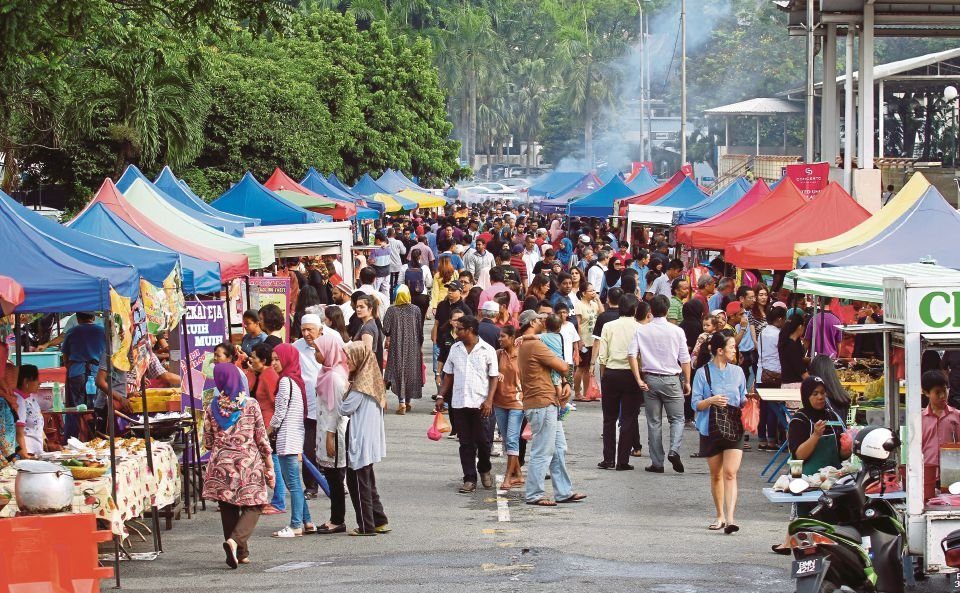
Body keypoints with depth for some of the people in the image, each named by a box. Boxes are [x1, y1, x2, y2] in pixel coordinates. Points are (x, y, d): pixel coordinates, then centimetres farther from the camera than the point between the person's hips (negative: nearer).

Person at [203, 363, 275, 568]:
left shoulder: (212, 408, -1)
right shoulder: (250, 405, -5)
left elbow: (208, 442, 5)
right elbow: (262, 438, -2)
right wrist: (269, 466, 6)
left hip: (221, 465, 2)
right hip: (249, 463, -2)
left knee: (228, 509, 12)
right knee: (252, 507, 5)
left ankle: (240, 553, 13)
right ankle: (236, 540, -20)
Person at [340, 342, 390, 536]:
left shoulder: (360, 385, -18)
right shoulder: (369, 379, 10)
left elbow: (345, 409, -18)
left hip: (360, 442, -9)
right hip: (369, 442, 9)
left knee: (358, 484, -1)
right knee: (368, 483, 16)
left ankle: (366, 526, 3)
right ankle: (380, 521, 19)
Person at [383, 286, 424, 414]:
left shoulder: (392, 310, -9)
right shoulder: (415, 309, -6)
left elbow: (386, 329, -10)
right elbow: (420, 329, -1)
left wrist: (388, 338, 12)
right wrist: (420, 345, 11)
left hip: (396, 346, -1)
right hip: (413, 346, 1)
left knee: (399, 371, 2)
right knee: (411, 371, 14)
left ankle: (402, 401, -12)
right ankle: (407, 401, 20)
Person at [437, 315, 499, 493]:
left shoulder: (487, 350, -2)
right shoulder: (455, 349, 9)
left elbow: (494, 377, -1)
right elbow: (448, 375, 16)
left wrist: (489, 400, -11)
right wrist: (441, 396, 7)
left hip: (479, 403, -3)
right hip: (459, 403, 3)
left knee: (482, 440, 1)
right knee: (465, 443, 3)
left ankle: (484, 470, 26)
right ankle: (470, 479, 6)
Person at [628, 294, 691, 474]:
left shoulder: (642, 331, 0)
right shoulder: (676, 331, -4)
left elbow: (632, 355, -9)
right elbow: (685, 359, -2)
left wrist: (639, 379, -8)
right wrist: (687, 382, 8)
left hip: (650, 379, 2)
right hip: (671, 379, -2)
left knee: (653, 422, 7)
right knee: (677, 418, 8)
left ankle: (657, 462, 8)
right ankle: (674, 450, -16)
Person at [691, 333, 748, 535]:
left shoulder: (737, 372, 8)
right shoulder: (703, 373, -1)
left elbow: (742, 401, 15)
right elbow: (696, 404, -3)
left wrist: (748, 401, -7)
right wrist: (710, 401, -22)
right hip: (711, 430, -1)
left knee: (730, 473, -12)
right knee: (716, 475, 10)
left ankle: (730, 518, -19)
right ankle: (720, 516, 22)